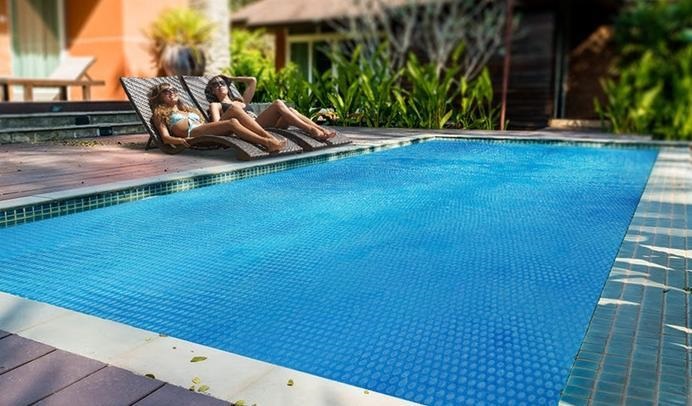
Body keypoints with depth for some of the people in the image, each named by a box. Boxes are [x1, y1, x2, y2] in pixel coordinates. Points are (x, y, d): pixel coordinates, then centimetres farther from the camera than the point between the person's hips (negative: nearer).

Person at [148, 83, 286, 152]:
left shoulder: (189, 109, 39)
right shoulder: (160, 114, 22)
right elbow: (165, 137, 5)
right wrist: (179, 140, -18)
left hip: (207, 132, 6)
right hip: (192, 134, -6)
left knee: (237, 113, -21)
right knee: (232, 122, -30)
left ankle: (270, 138, -37)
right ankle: (267, 143, -44)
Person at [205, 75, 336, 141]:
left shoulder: (240, 101, 38)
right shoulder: (215, 105, 21)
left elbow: (252, 81, 39)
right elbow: (217, 124, 2)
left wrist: (231, 78, 44)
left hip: (262, 125, 6)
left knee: (290, 110, -20)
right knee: (278, 104, -24)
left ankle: (322, 130, -35)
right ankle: (311, 130, -37)